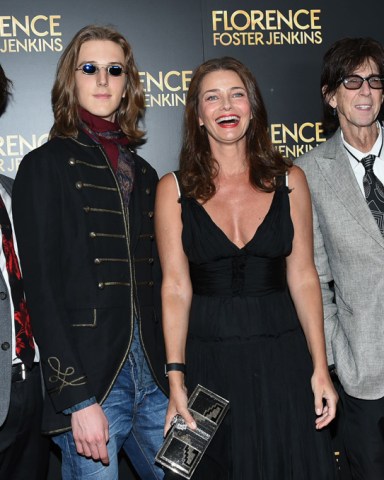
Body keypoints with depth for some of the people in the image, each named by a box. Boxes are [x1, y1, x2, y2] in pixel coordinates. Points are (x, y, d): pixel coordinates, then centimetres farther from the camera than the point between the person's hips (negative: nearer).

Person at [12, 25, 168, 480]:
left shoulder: (142, 172, 14)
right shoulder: (46, 165, -3)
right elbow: (42, 289, -9)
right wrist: (77, 399, -14)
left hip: (152, 377, 5)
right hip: (91, 384, -5)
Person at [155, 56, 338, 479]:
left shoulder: (289, 180, 2)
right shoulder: (174, 189, -2)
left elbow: (302, 277, 2)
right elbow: (176, 288, -5)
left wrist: (320, 368, -2)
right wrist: (176, 380, -10)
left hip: (282, 355, 1)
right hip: (208, 359, -1)